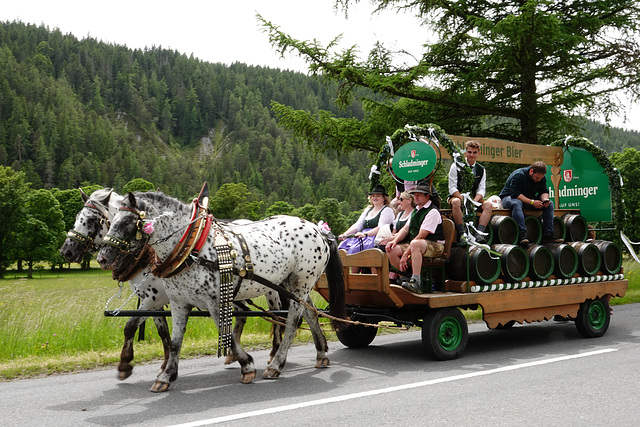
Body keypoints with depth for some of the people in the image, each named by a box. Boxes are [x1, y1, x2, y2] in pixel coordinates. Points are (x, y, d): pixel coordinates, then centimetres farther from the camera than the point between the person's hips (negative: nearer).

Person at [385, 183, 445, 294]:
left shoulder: (433, 212, -12)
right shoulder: (416, 211, 18)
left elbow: (421, 236, -19)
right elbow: (405, 229, 17)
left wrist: (406, 254, -21)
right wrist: (394, 241, -5)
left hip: (435, 246, -9)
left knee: (415, 244, -41)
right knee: (391, 250, -11)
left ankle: (416, 282, -45)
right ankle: (405, 278, -9)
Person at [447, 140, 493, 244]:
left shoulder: (481, 170, 10)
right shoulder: (456, 166, -1)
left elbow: (481, 190, 2)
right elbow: (452, 188, -7)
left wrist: (474, 201, -19)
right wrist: (463, 199, -22)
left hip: (474, 199, 3)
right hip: (457, 196, -3)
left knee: (488, 205, -25)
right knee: (456, 202, -39)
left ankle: (479, 233, -35)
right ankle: (462, 233, -37)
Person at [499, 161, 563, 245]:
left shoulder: (541, 178, -1)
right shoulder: (518, 175, -25)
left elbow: (544, 191, 1)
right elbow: (515, 194, -31)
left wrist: (545, 199, -24)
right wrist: (532, 202, -34)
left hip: (529, 199, 7)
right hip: (509, 198, -7)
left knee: (550, 204, -10)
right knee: (516, 203, -43)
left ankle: (547, 235, -16)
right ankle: (522, 235, -49)